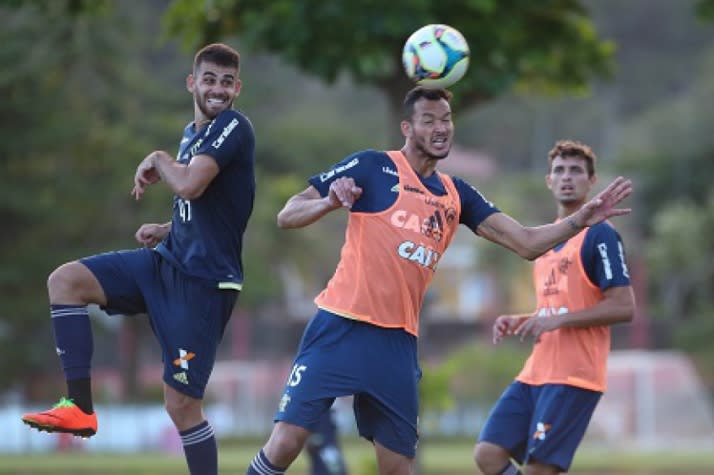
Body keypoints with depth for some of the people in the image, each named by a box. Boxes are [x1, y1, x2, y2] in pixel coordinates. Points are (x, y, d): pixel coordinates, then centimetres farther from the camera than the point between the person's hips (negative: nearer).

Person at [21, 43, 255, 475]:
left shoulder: (234, 127, -12)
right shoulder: (192, 132, 15)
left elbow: (189, 186, -27)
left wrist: (158, 161, -8)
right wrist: (165, 231, 9)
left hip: (204, 281, -9)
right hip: (167, 262, 9)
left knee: (182, 404, -7)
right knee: (64, 280, -8)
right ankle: (80, 407, -12)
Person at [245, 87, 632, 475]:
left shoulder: (456, 194, 14)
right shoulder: (372, 166, 0)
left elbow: (526, 243, 10)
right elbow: (286, 216, -1)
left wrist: (580, 221, -6)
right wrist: (330, 203, -21)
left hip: (398, 342, 5)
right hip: (342, 328, -5)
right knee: (285, 443, -14)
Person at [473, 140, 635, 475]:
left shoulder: (600, 235, -7)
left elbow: (623, 307, -14)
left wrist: (557, 320, -17)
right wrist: (518, 322, 9)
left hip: (574, 376, -8)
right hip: (535, 372, 8)